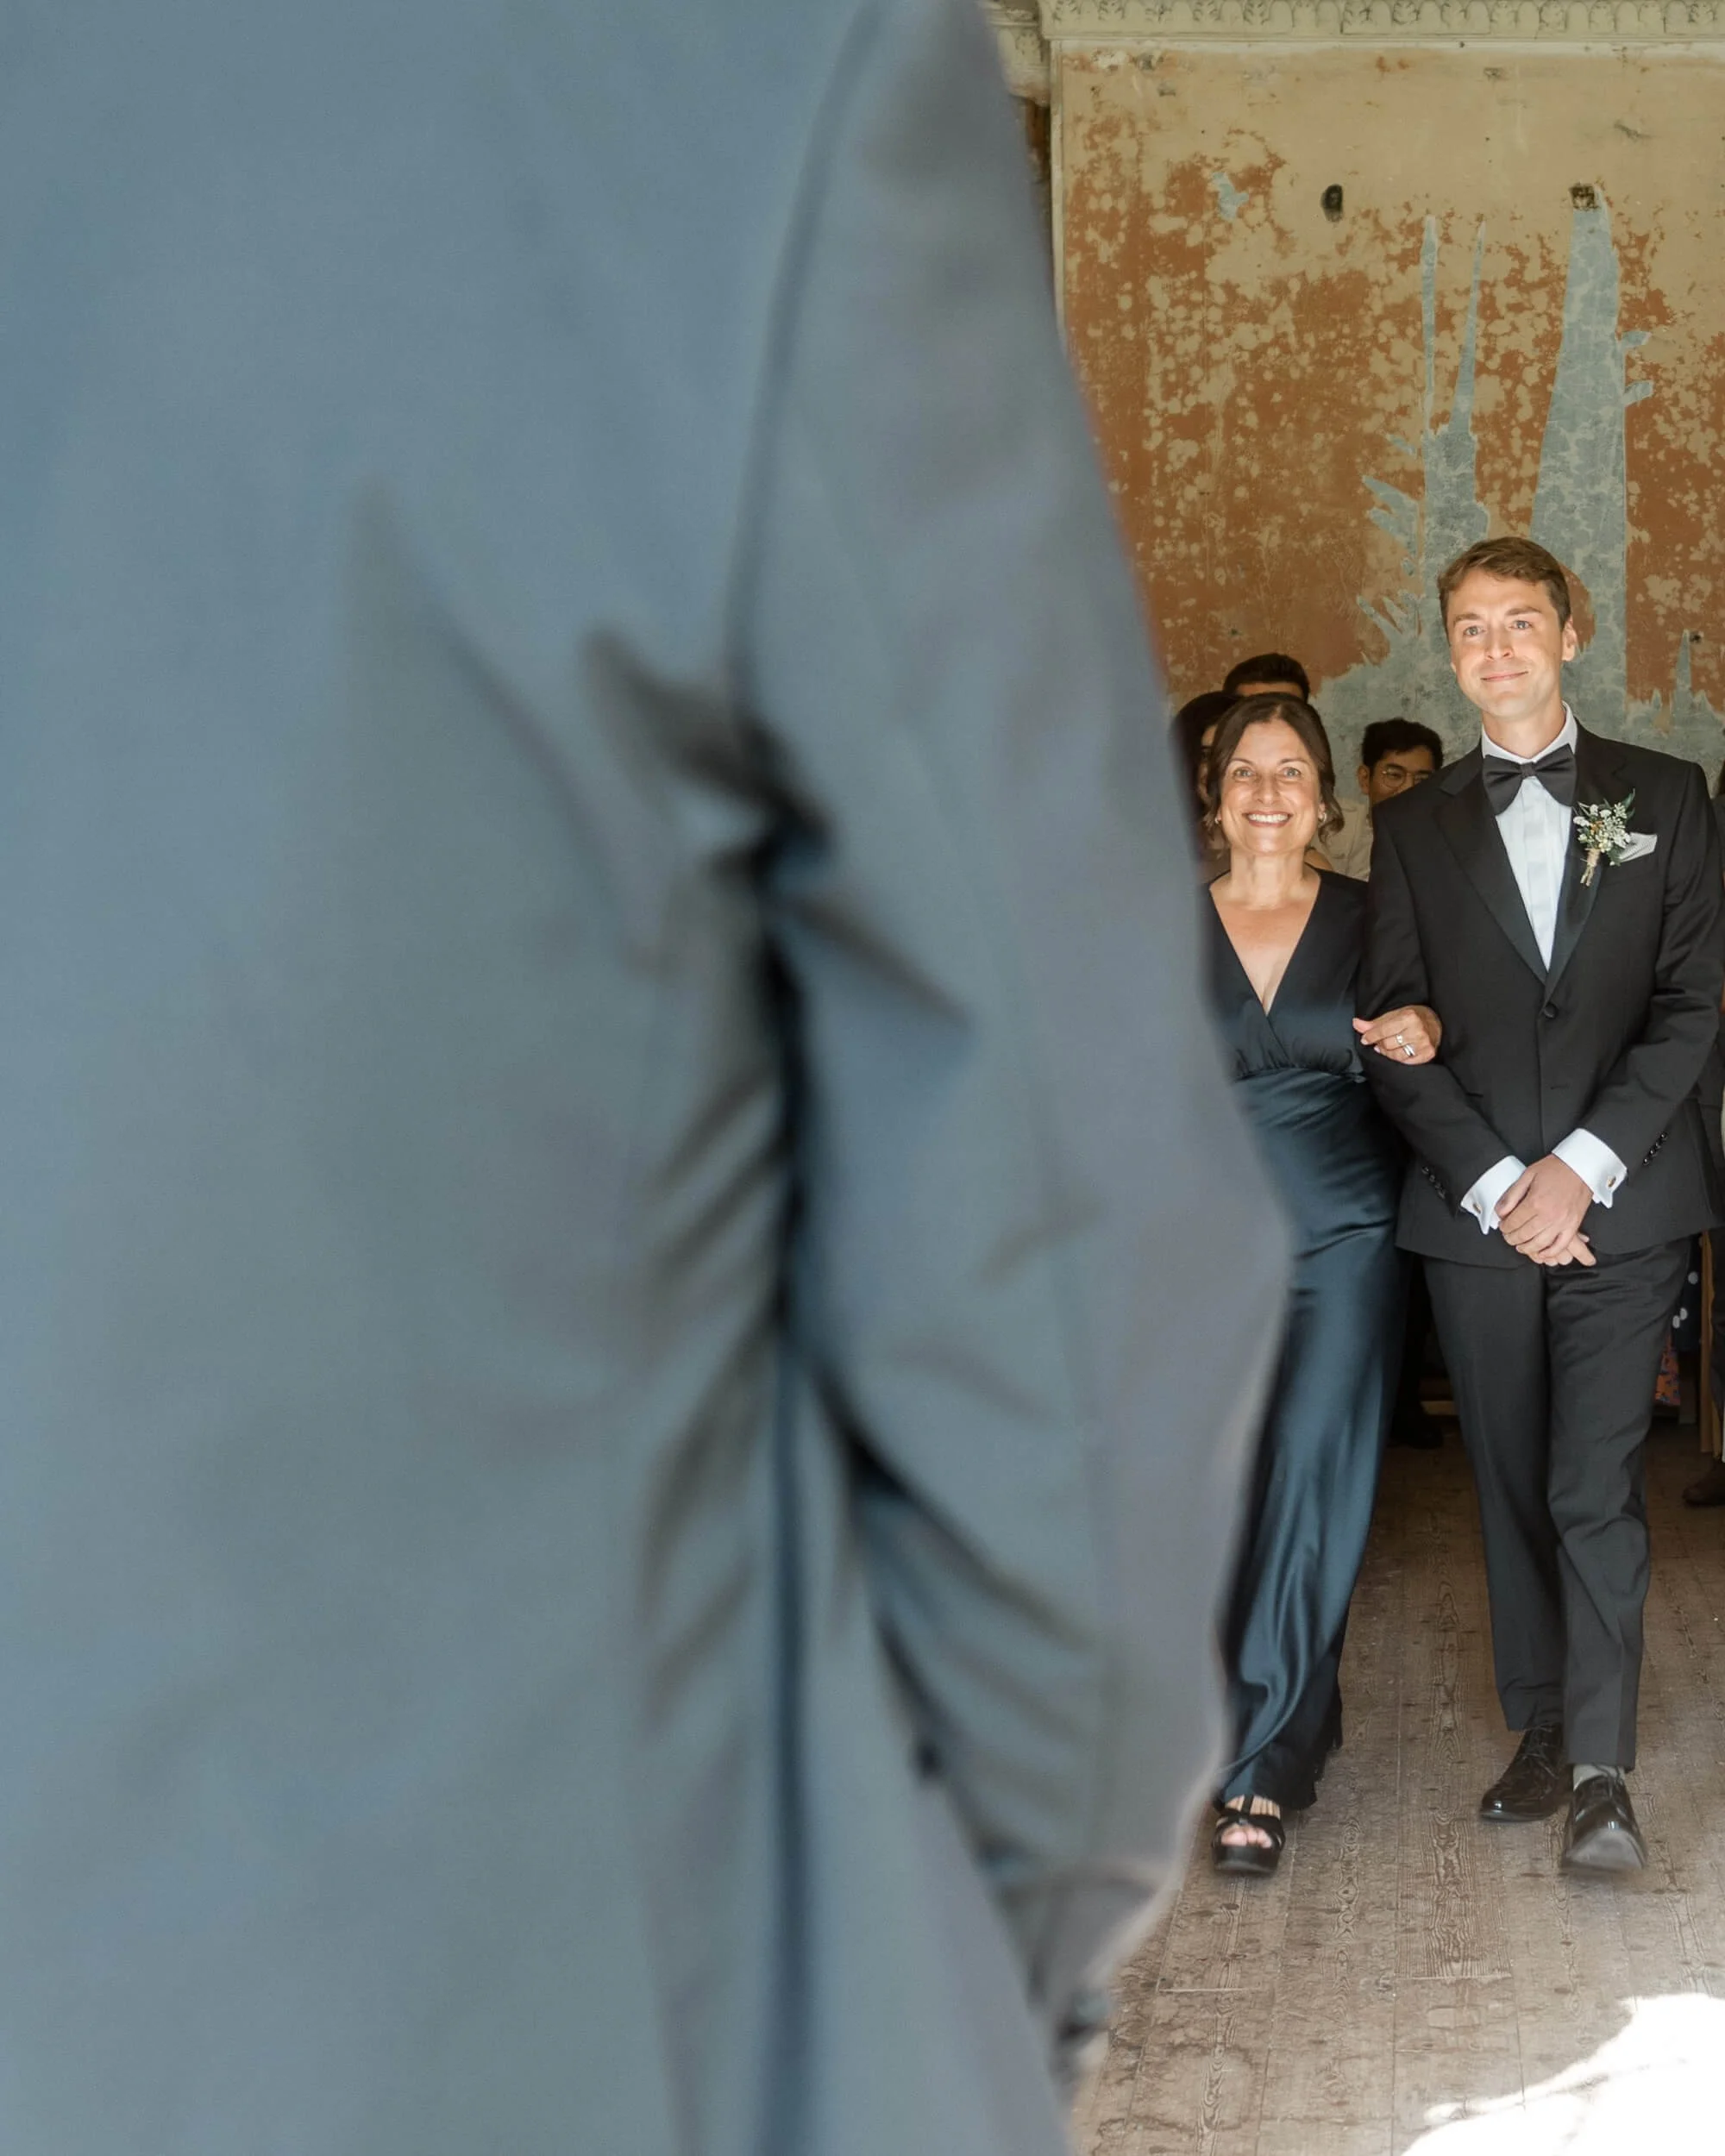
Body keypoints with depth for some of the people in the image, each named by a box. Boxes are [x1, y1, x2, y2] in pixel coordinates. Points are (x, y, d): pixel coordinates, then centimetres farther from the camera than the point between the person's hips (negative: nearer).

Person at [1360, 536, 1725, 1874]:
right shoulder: (1415, 827, 11)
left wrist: (1587, 1162, -11)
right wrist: (1495, 1184, -8)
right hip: (1475, 1208, 2)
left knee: (1596, 1487, -10)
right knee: (1515, 1489, 8)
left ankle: (1601, 1769, -7)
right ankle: (1545, 1732, 17)